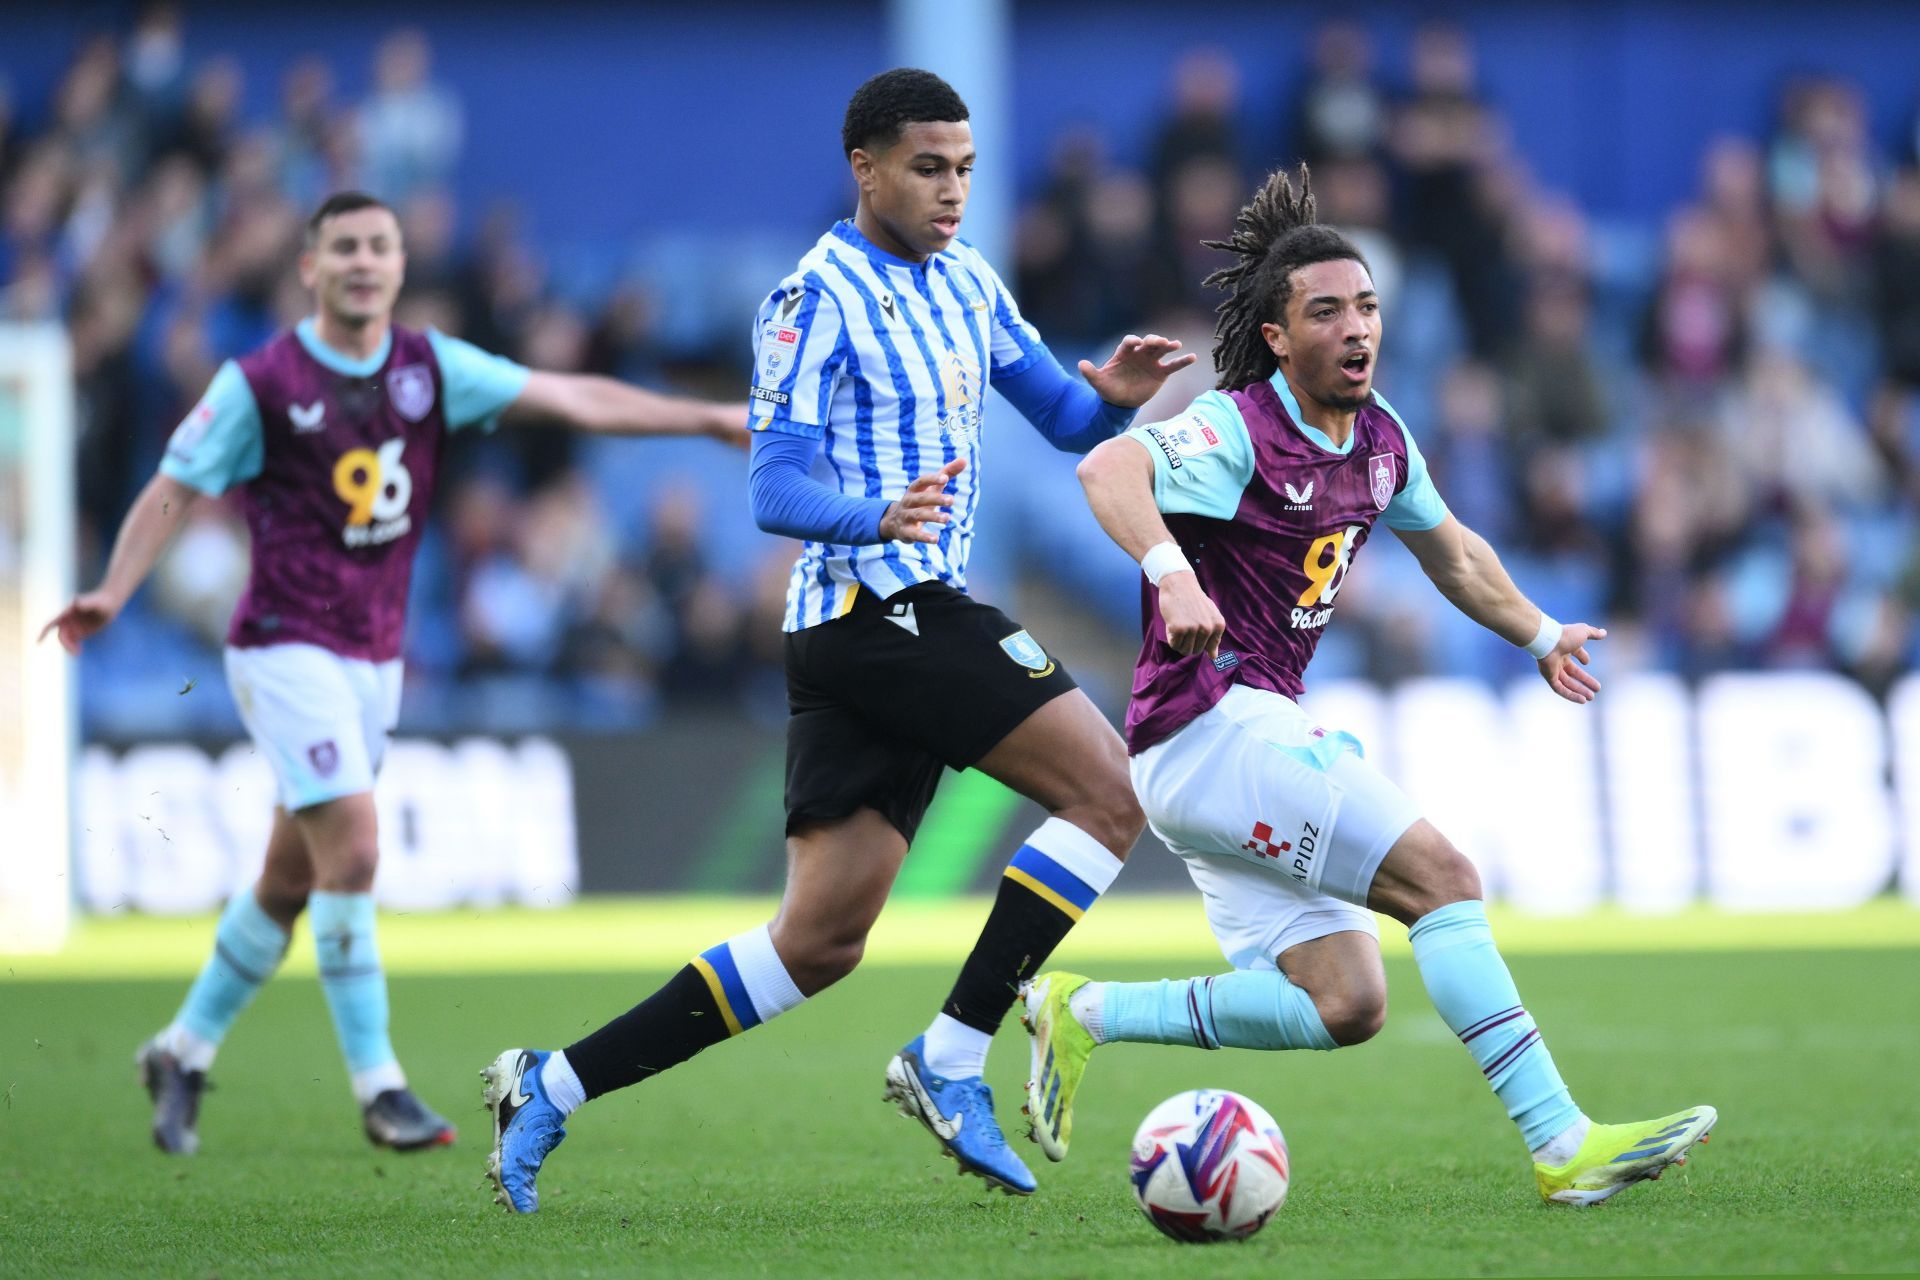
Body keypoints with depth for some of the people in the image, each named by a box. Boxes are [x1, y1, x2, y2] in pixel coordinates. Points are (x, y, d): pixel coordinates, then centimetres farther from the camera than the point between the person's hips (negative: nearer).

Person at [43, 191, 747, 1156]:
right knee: (352, 853, -16)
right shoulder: (260, 384, -9)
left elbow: (575, 399, 1)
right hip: (287, 649, -6)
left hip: (374, 658, 6)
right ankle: (378, 1087, -10)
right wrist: (111, 593, -22)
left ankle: (183, 1052, 26)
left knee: (292, 878, 10)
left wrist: (712, 418, -4)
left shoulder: (431, 368, 3)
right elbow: (172, 494, -6)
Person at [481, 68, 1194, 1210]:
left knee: (820, 944, 8)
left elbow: (1065, 420, 20)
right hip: (875, 609, -9)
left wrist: (1113, 395, -3)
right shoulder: (820, 300, -8)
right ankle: (951, 1061, -16)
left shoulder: (966, 283, 17)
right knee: (1109, 790, -16)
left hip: (917, 626, 9)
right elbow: (776, 490, -14)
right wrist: (876, 518, -33)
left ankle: (552, 1087, 11)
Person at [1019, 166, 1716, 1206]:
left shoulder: (1379, 439, 12)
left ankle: (1081, 1013, 10)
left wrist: (1538, 634, 29)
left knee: (1346, 1007, 2)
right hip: (1212, 723, -9)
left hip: (1260, 732, 9)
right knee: (1440, 876, -17)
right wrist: (1172, 573, -48)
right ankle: (1562, 1143, -20)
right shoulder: (1238, 430, -14)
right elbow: (1108, 469, -33)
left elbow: (1449, 548, 31)